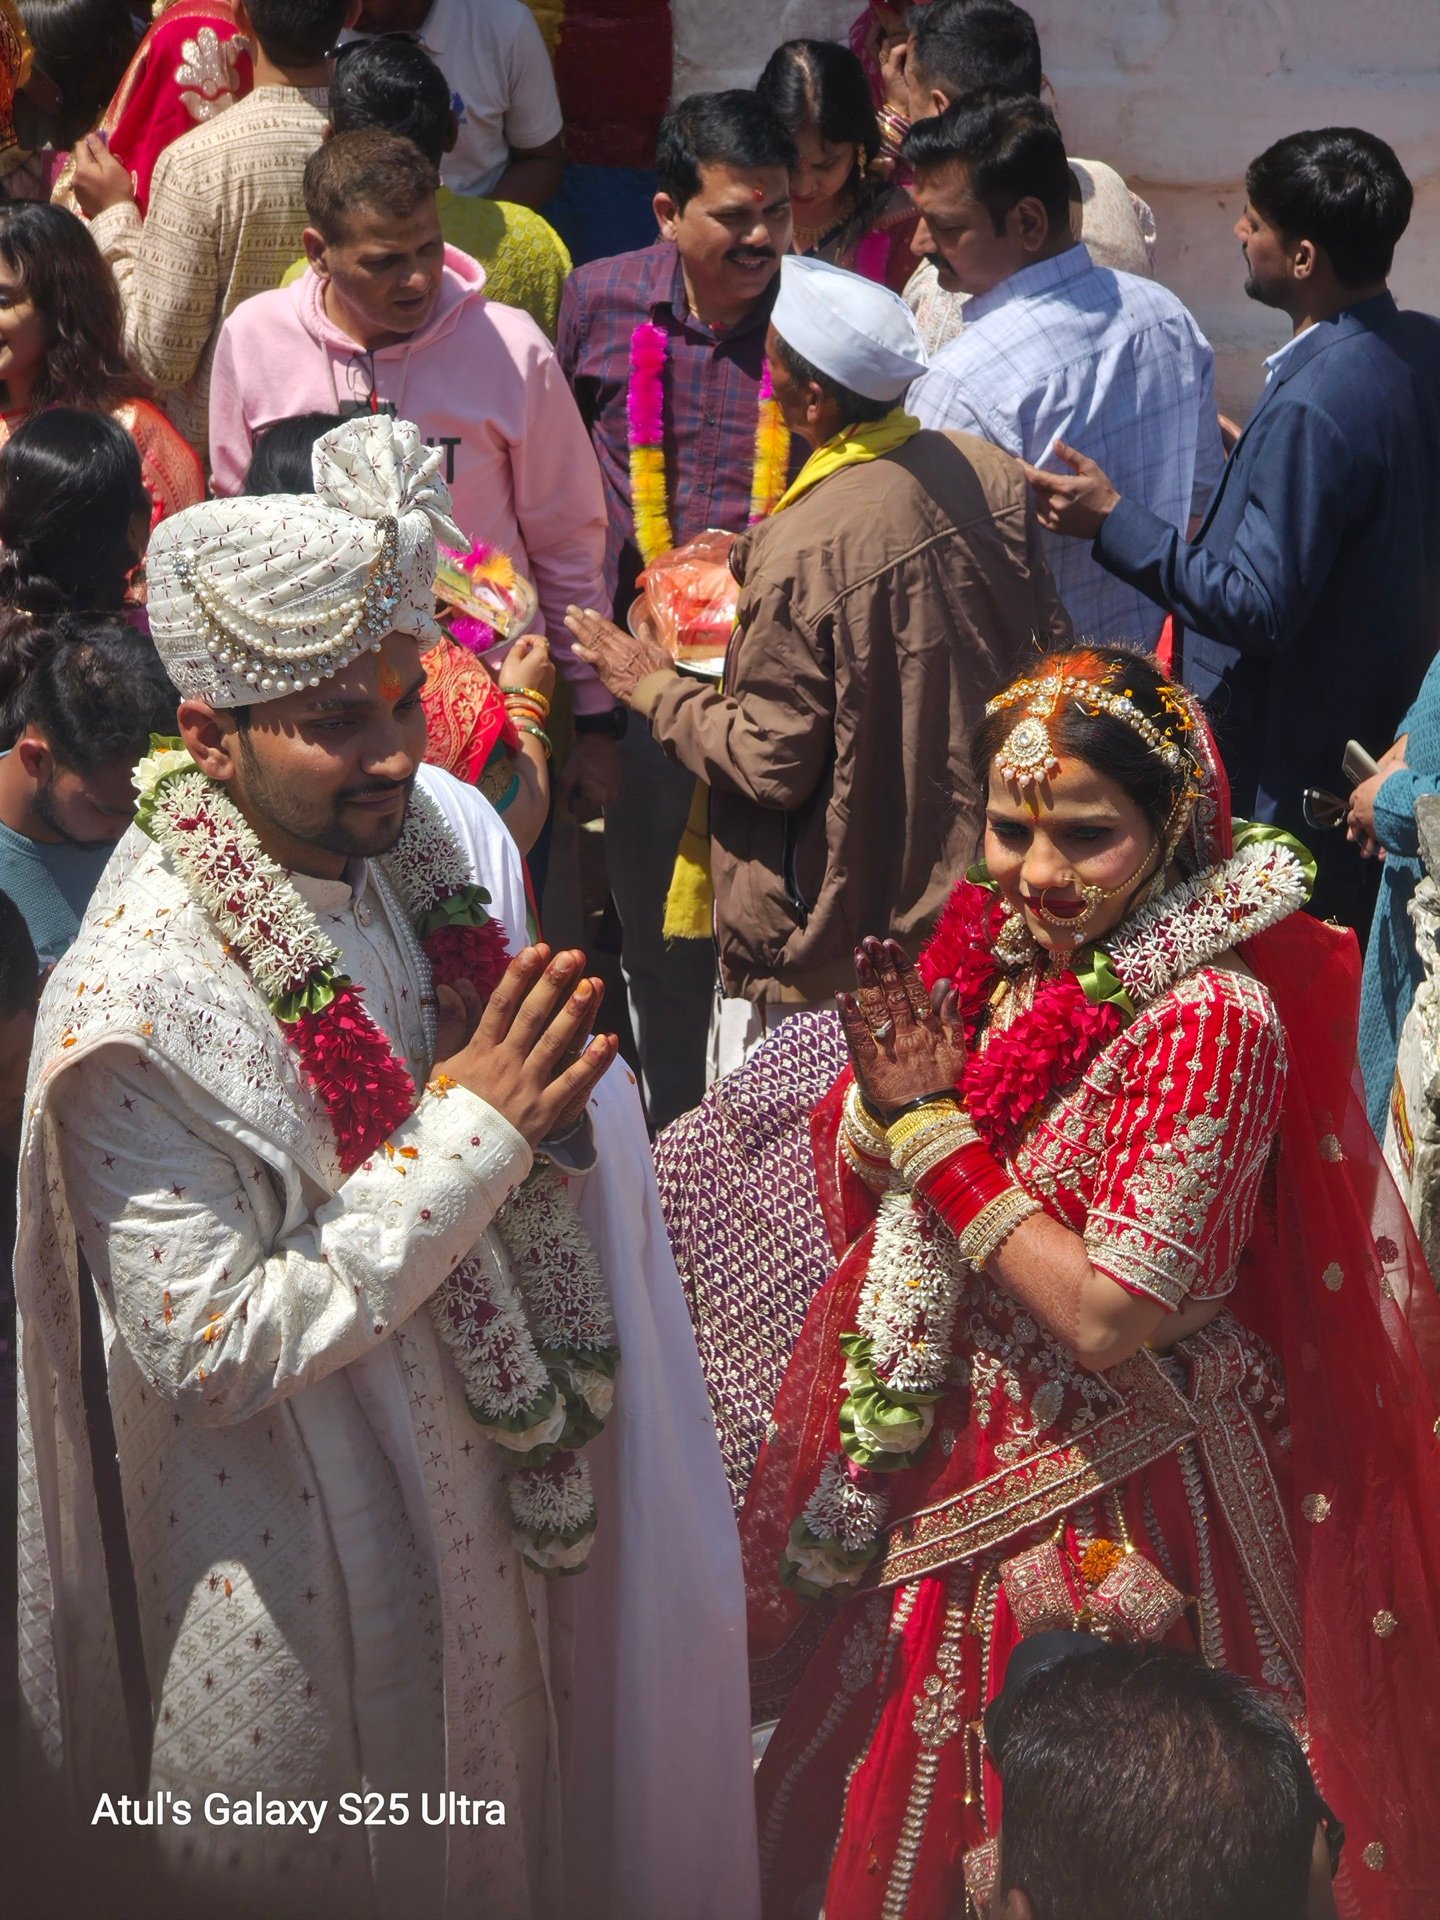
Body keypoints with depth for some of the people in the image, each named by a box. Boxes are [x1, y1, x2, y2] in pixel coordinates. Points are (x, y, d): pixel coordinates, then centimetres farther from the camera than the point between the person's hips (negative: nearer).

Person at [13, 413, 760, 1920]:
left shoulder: (421, 845, -5)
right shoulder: (140, 1005, -27)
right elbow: (206, 1355, -28)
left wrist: (546, 1100, -14)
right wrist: (469, 1133, -28)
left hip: (484, 1491, 7)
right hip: (308, 1576, -6)